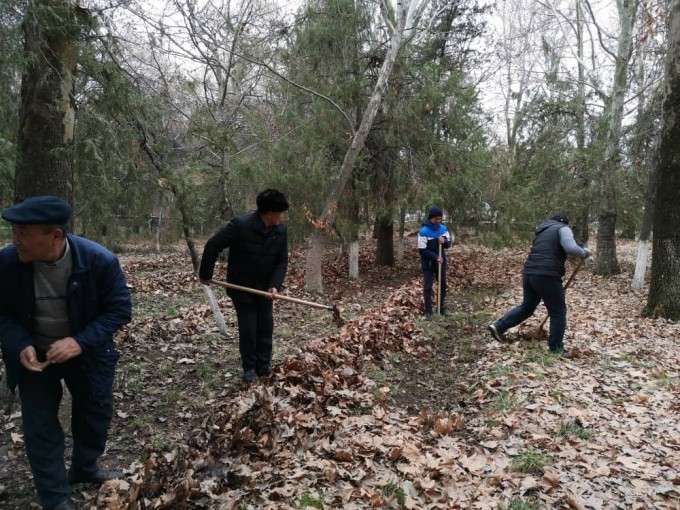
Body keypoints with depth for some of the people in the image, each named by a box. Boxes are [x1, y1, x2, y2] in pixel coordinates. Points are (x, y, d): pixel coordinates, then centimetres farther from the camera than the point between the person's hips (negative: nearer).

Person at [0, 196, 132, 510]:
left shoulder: (100, 261, -26)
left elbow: (119, 309, -19)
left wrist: (80, 341, -31)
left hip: (85, 352, 0)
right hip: (34, 354, 0)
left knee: (97, 411, 17)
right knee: (40, 425, 4)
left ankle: (85, 468, 46)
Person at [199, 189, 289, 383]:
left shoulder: (281, 230, -11)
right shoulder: (240, 225, -26)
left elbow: (282, 261, -4)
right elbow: (212, 246, -18)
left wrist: (275, 285, -20)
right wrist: (205, 275, -10)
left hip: (264, 287, 5)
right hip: (241, 287, -4)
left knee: (266, 326, 9)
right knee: (248, 328, 1)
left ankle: (264, 366, 24)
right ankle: (249, 368, 18)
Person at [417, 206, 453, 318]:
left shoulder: (443, 229, -1)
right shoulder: (423, 231, -18)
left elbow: (449, 244, 6)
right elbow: (422, 250, -18)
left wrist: (444, 241, -17)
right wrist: (435, 257, -23)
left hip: (441, 262, 5)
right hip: (428, 264, -5)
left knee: (443, 286, 13)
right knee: (427, 287, -2)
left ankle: (441, 308, 27)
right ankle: (428, 311, 5)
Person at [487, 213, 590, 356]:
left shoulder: (542, 230, 27)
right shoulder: (563, 228, 3)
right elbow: (571, 248, -17)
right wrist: (584, 253, 3)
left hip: (529, 273, 8)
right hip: (546, 276, -8)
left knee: (527, 307, 24)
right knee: (558, 312, 6)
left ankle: (498, 326, 18)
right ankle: (556, 348, 13)